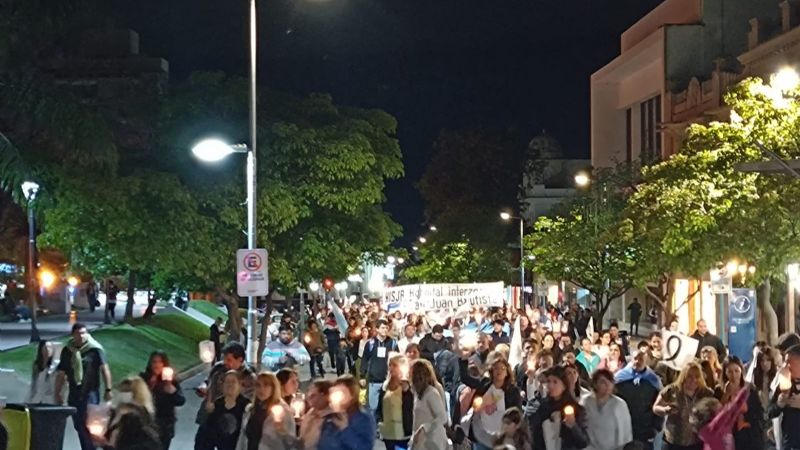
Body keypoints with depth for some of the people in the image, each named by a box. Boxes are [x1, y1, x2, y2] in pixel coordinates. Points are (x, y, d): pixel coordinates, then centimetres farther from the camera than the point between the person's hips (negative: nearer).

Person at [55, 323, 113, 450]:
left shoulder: (95, 349, -6)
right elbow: (61, 374, 13)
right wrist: (57, 394, 12)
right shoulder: (67, 351, 8)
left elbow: (105, 369, -7)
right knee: (78, 425, 9)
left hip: (90, 392, -5)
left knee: (88, 424, -13)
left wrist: (108, 389, -13)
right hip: (74, 393, 5)